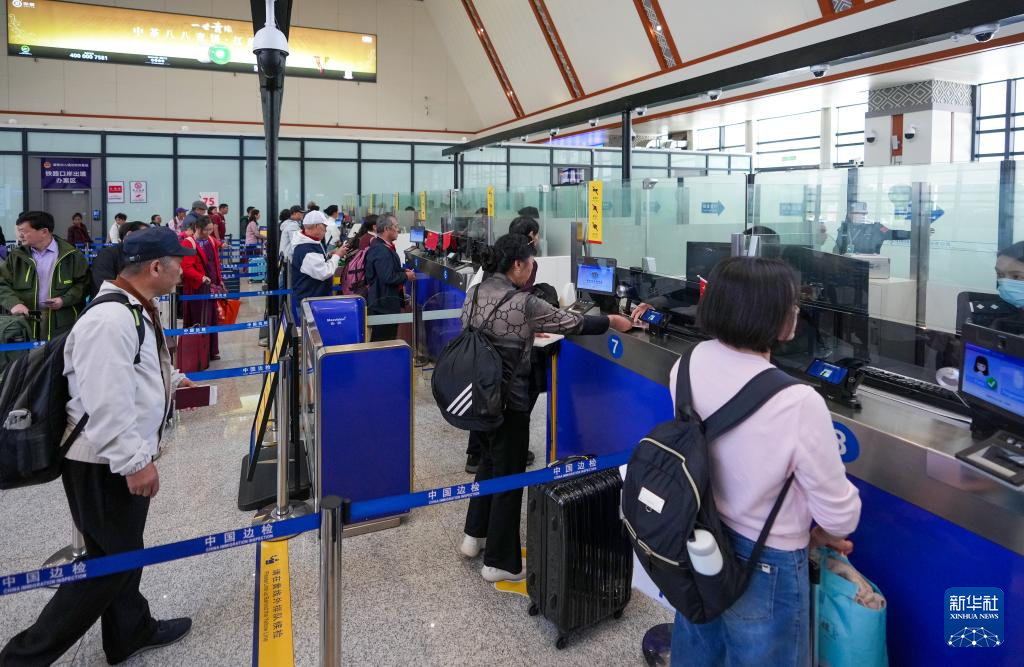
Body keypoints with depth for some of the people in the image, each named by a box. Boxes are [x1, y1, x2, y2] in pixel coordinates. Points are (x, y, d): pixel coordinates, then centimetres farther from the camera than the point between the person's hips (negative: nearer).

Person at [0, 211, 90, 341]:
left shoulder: (71, 254, 0)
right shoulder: (17, 256, 8)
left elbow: (84, 283, 3)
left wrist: (65, 300, -12)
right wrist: (14, 303, -15)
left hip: (63, 322, -3)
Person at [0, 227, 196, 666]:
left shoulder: (134, 310, 9)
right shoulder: (111, 320, -25)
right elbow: (106, 403, -30)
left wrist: (169, 380, 38)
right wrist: (136, 461, -26)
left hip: (124, 457, 10)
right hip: (104, 465, -10)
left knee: (124, 549, 23)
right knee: (108, 562, 2)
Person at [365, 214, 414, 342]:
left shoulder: (379, 245, 13)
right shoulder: (381, 250, -22)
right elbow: (388, 278, -27)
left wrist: (403, 271, 10)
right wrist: (406, 276, -12)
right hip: (384, 303, -11)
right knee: (384, 340, -2)